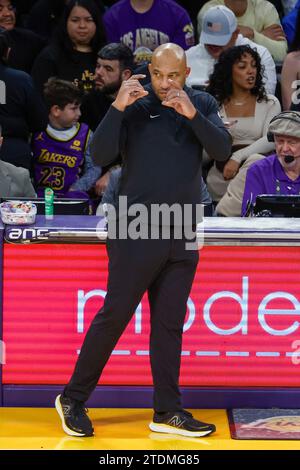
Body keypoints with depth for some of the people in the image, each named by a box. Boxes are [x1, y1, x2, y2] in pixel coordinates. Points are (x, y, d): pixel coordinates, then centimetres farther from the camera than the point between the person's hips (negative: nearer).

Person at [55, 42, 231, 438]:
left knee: (170, 323, 8)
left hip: (183, 234, 4)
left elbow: (222, 150, -5)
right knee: (114, 314, -2)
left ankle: (168, 411, 14)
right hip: (137, 231, -4)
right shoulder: (134, 105, -5)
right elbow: (101, 156, -13)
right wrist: (117, 108, -24)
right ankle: (73, 399, 10)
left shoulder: (202, 104, 7)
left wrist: (193, 115, -19)